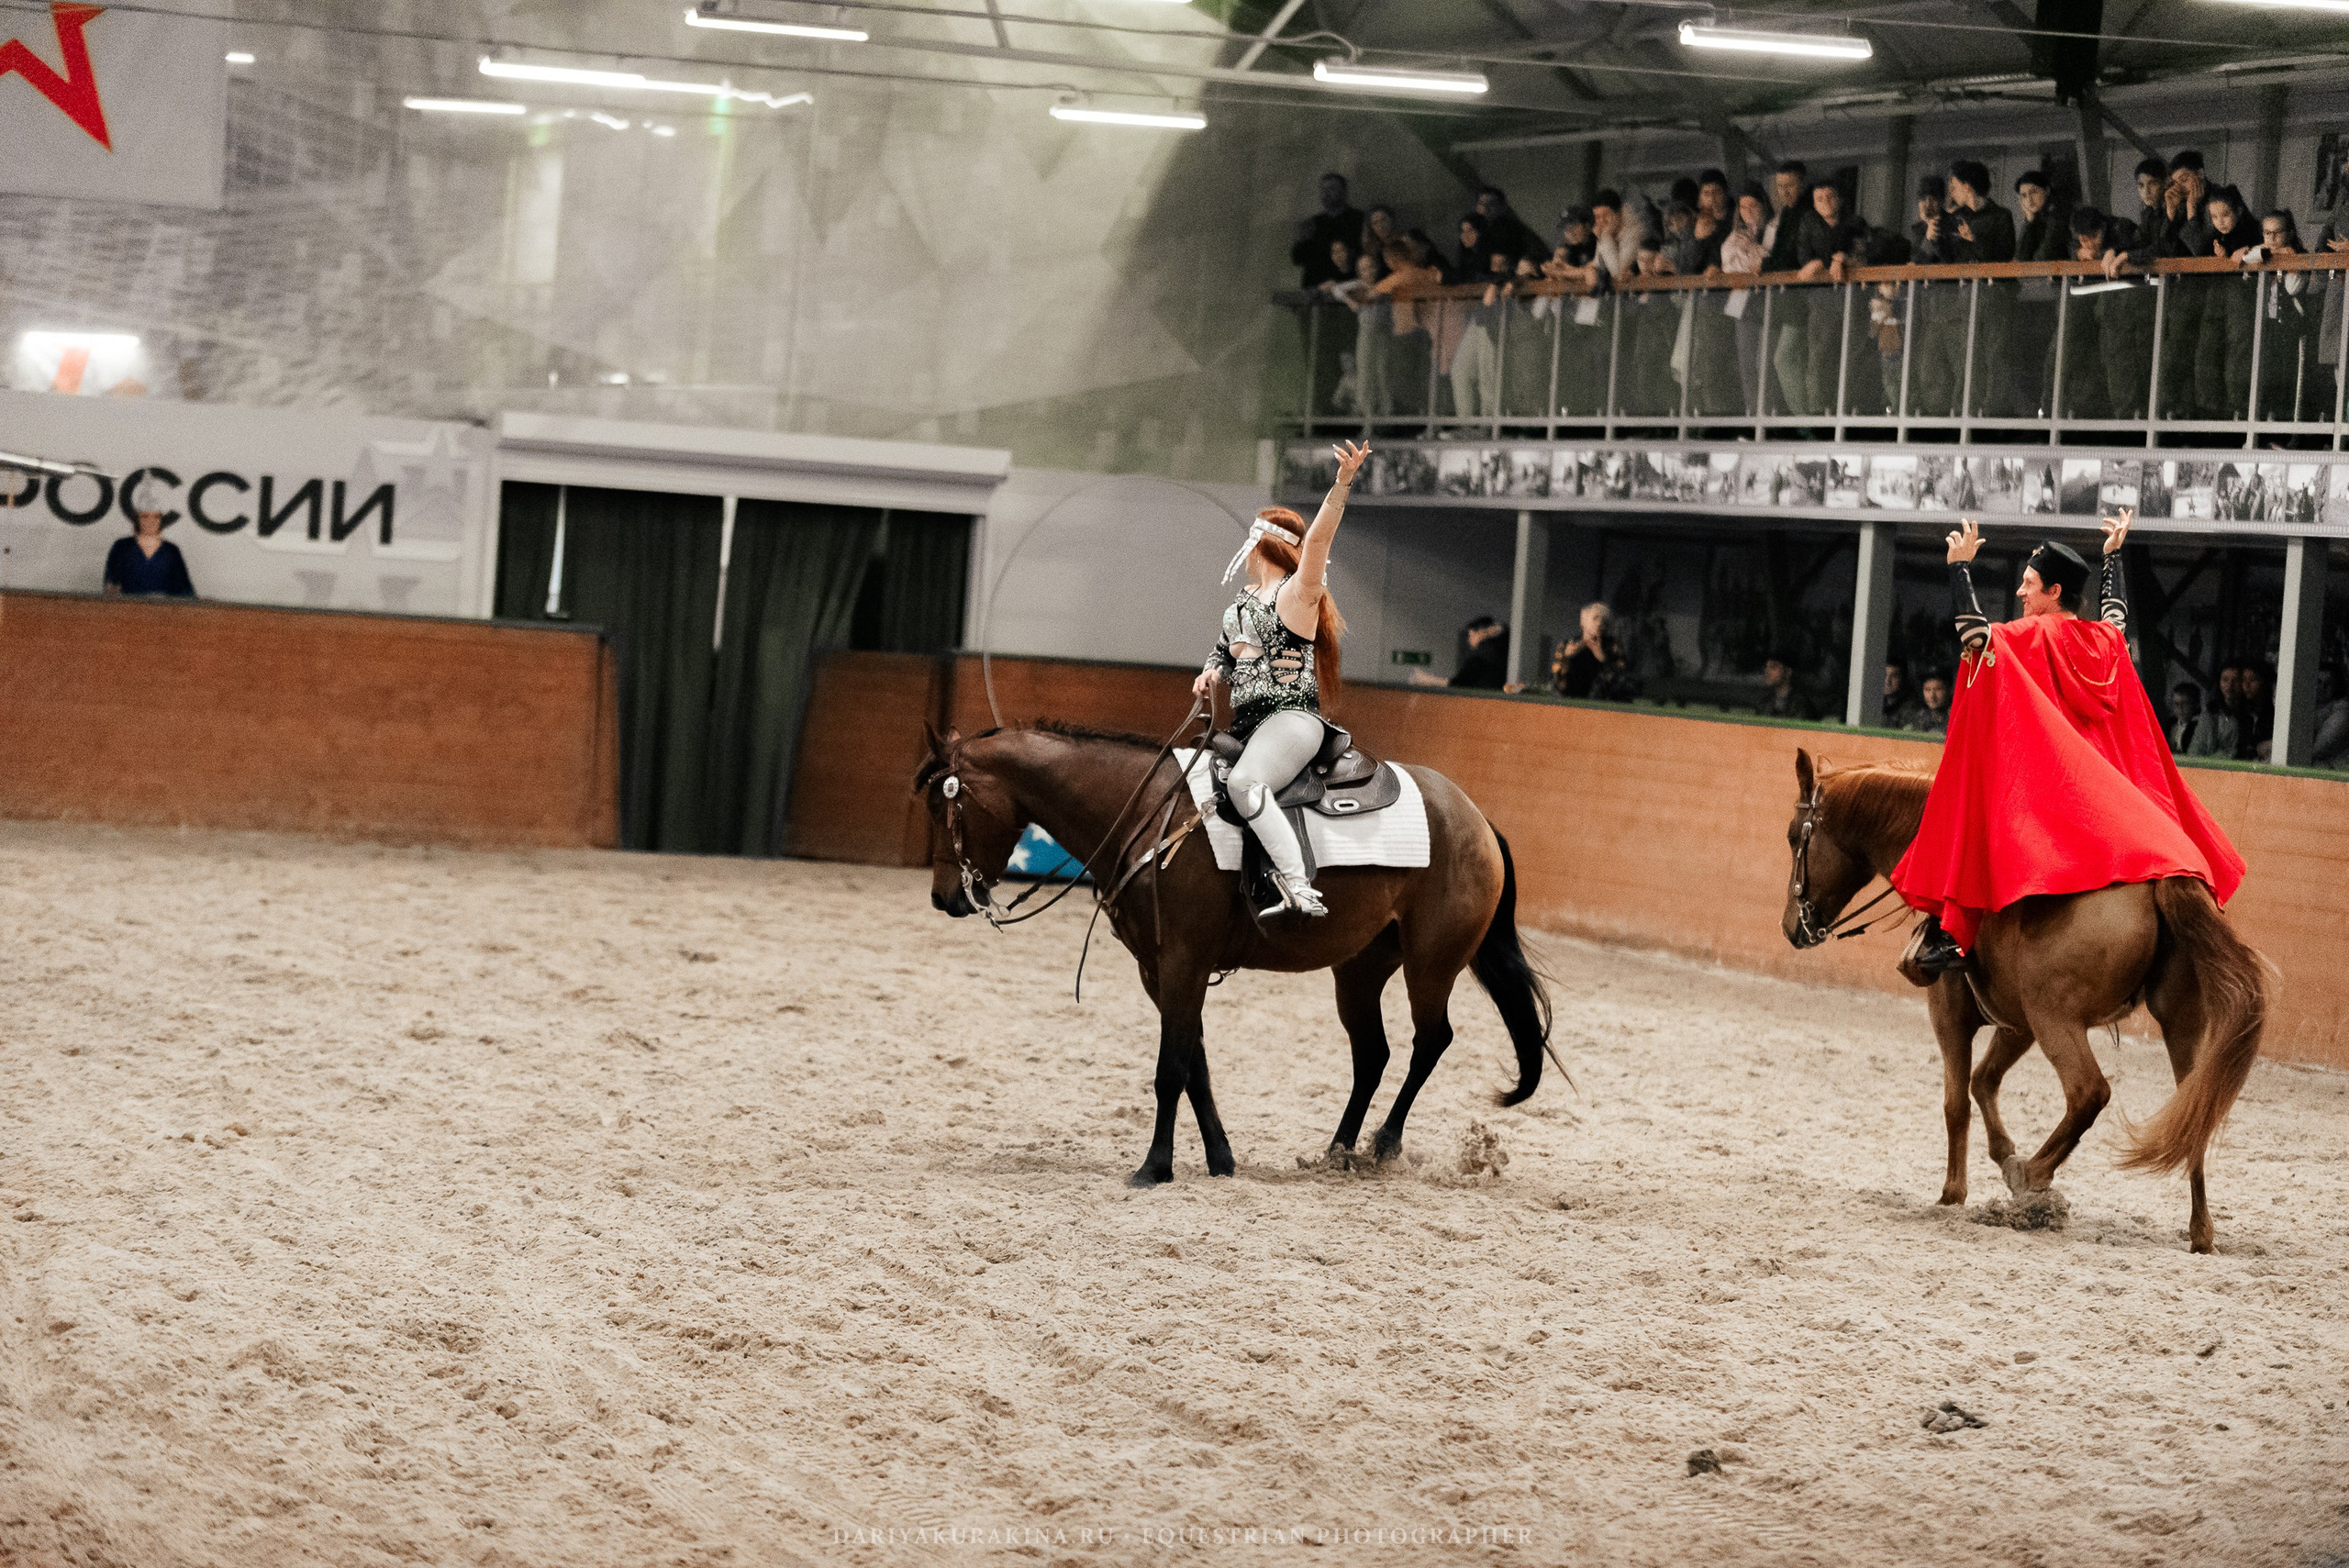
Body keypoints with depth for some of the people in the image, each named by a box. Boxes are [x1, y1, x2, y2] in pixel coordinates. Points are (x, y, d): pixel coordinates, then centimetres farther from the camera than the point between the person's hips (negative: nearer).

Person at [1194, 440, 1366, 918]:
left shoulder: (1297, 594, -5)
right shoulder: (1244, 599, 20)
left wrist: (1342, 485, -32)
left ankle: (1299, 888, -43)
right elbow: (1225, 650, 31)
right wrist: (1212, 672, 7)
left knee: (1244, 782, -35)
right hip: (1246, 725, 10)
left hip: (1291, 717, -10)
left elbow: (1317, 539, -20)